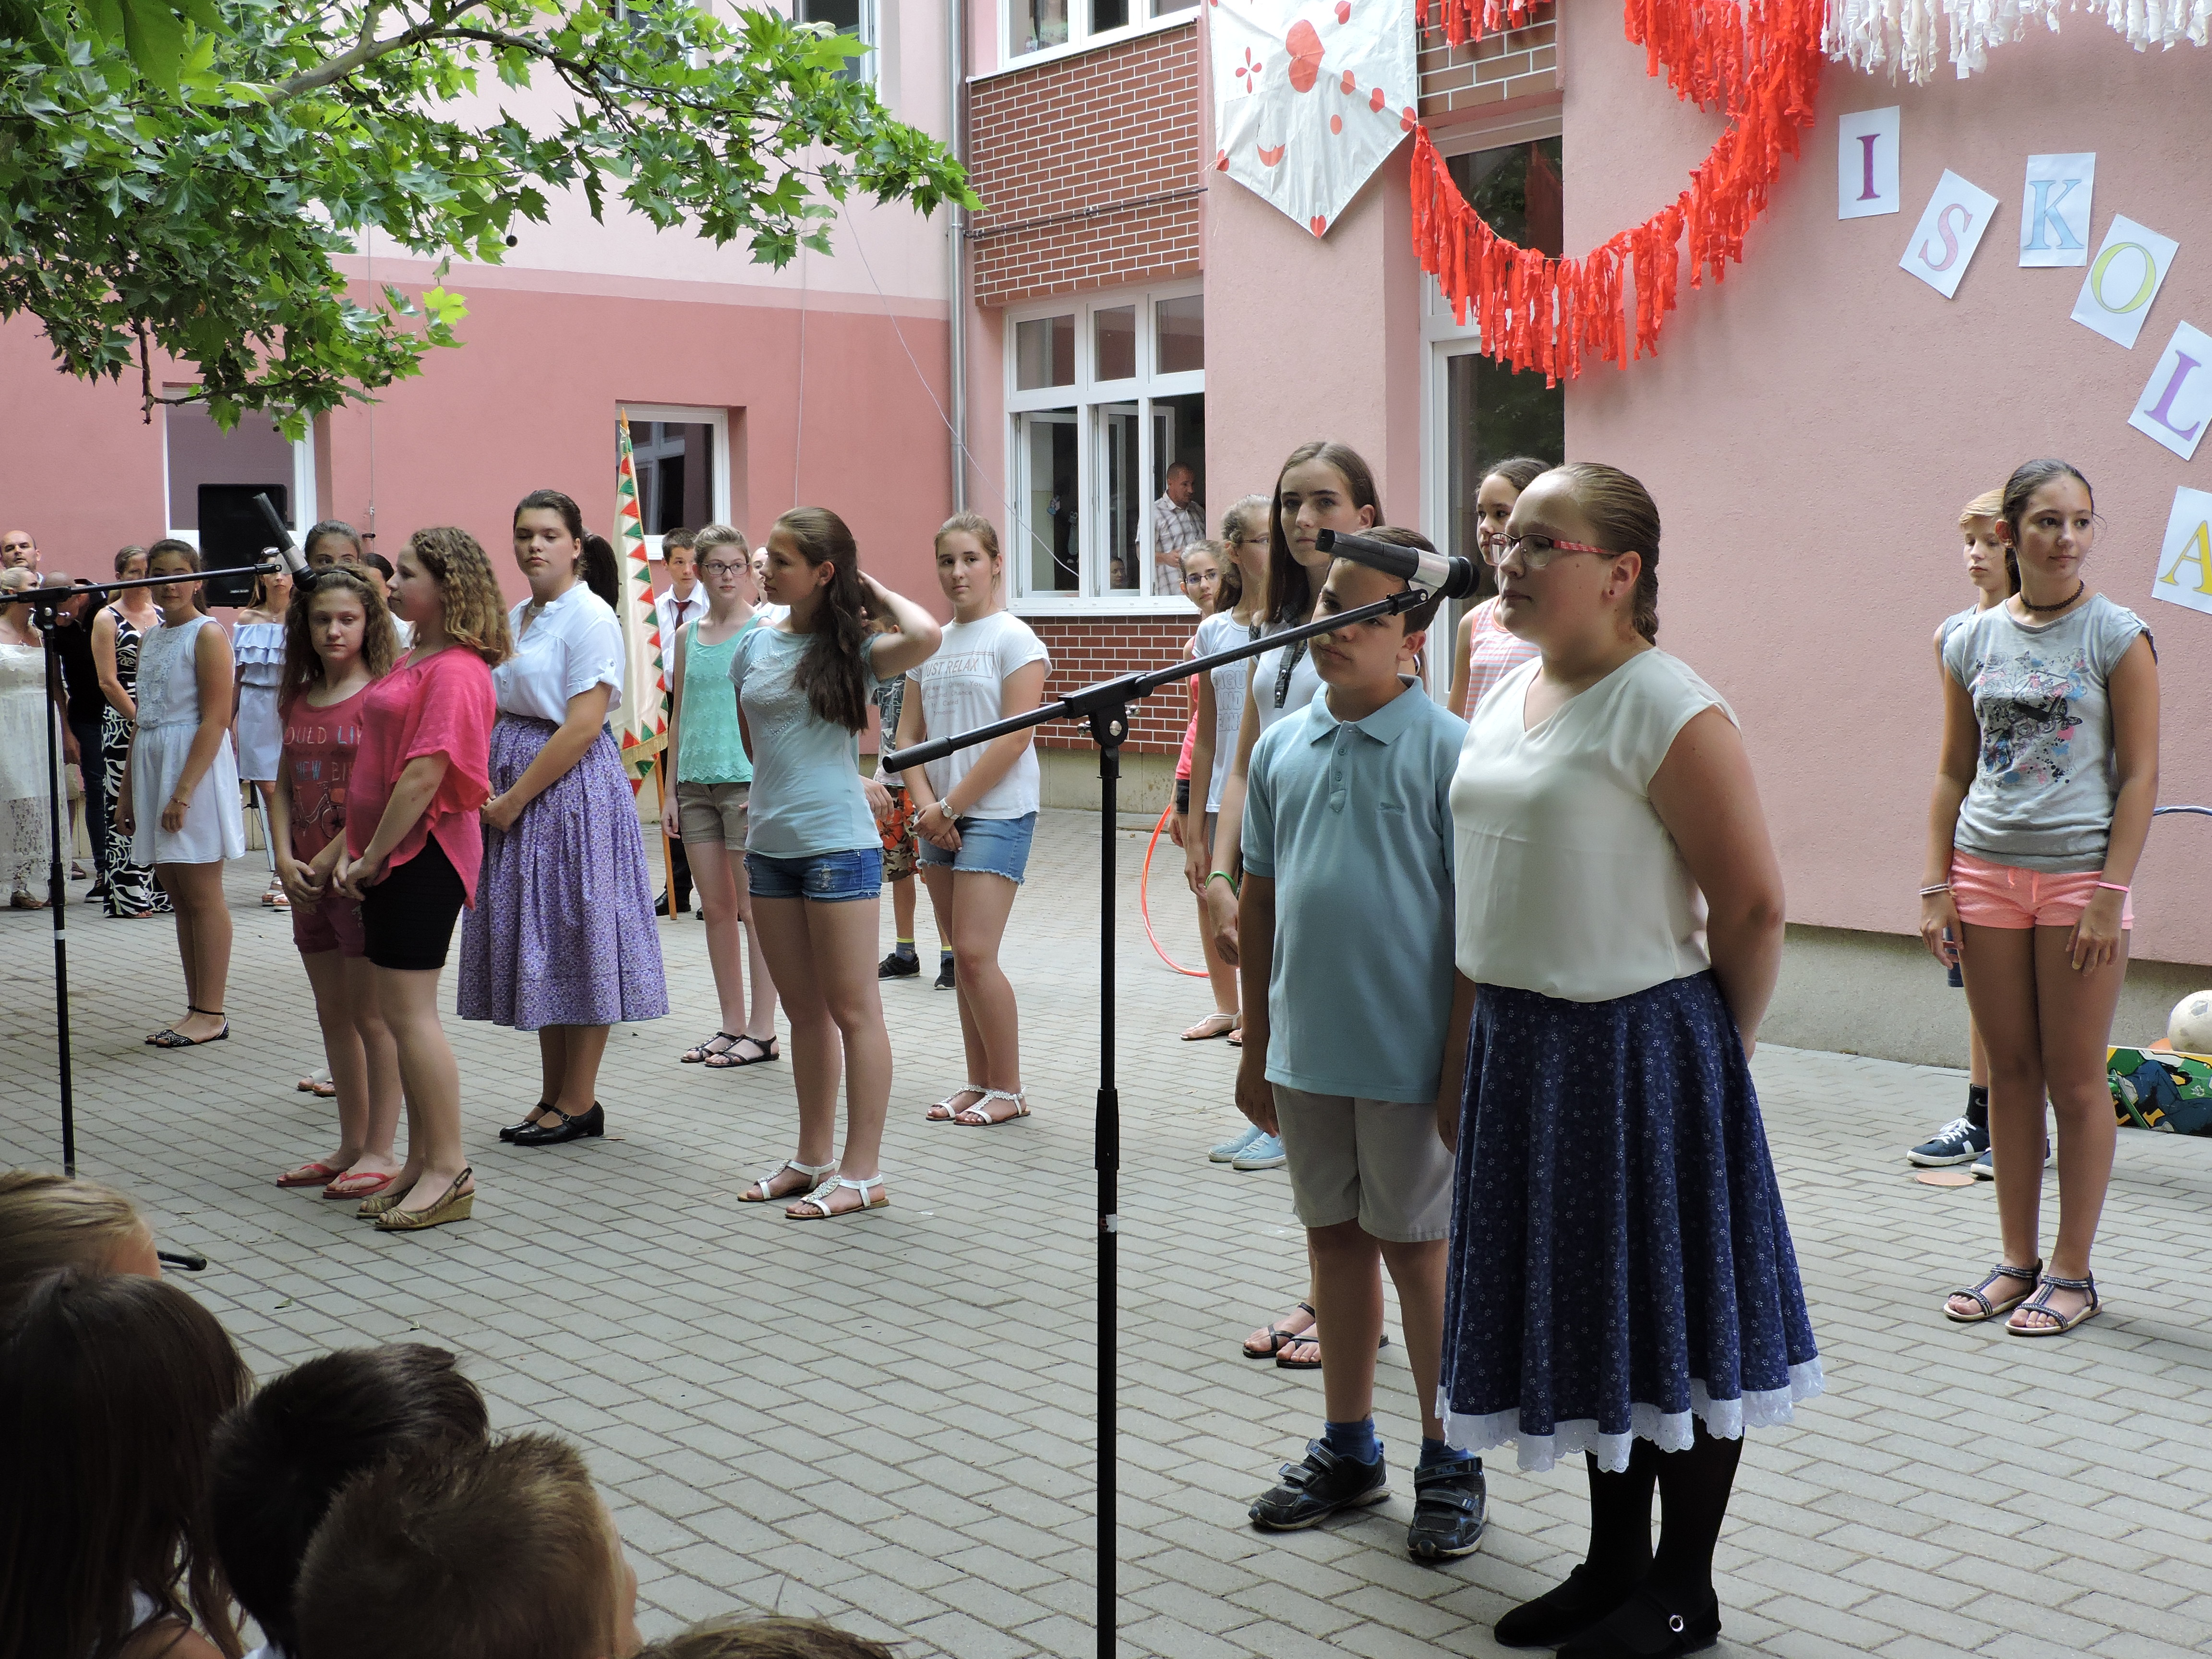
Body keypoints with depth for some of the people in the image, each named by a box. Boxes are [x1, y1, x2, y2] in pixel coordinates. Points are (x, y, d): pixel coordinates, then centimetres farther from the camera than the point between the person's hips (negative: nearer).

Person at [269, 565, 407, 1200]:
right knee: (333, 1016, 13)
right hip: (308, 879, 8)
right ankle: (350, 1146, 23)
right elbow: (283, 785, 13)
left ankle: (381, 1152, 5)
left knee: (372, 1016, -3)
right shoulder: (296, 701, 12)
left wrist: (331, 861, -15)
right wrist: (286, 861, -1)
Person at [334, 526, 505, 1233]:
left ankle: (449, 1173, 1)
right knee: (401, 1014, 12)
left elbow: (424, 776, -21)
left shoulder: (456, 669, -15)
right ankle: (422, 1164, 20)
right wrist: (353, 851, 9)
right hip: (392, 855, 10)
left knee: (409, 1011, -7)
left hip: (423, 851, -10)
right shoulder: (411, 661, 16)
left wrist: (372, 856, -15)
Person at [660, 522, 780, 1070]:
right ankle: (732, 1025, 18)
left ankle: (762, 1032, 4)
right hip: (696, 783, 6)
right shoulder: (687, 635, 12)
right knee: (715, 910, 9)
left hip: (747, 781, -6)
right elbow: (679, 716, 15)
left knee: (752, 909, -2)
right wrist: (672, 789, 11)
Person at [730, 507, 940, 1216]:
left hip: (838, 846, -6)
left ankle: (863, 1171, 5)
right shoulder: (754, 647, 9)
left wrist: (878, 592, -11)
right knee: (803, 1011, 15)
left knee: (852, 1009, -1)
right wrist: (786, 789, 12)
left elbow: (925, 636, -28)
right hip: (769, 844, 6)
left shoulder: (852, 650, -7)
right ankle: (813, 1158, 25)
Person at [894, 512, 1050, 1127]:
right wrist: (926, 806, -5)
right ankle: (978, 1083, 17)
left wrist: (952, 806, -12)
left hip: (996, 814, -6)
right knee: (961, 958, 8)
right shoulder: (930, 645, 13)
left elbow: (1016, 737, -13)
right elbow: (909, 736, 11)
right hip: (939, 818, 6)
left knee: (976, 953, -11)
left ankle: (1008, 1090, 0)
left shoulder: (1014, 639, -6)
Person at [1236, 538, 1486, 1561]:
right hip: (1306, 1048, 5)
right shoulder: (1280, 748, 7)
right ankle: (1347, 1451, 29)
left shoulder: (1444, 749, -9)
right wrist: (1255, 1044, 13)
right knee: (1334, 1238, 15)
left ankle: (1449, 1466, 20)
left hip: (1406, 1054, -5)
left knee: (1419, 1249, 5)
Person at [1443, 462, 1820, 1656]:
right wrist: (1461, 1054, 14)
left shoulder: (1668, 710, -16)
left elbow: (1753, 906, -14)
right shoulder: (1506, 696, 9)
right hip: (1519, 1049, 8)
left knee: (1671, 1319, 6)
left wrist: (1714, 1053, -4)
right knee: (1582, 1313, 17)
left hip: (1638, 1050, -8)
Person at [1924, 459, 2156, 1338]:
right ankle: (2017, 1261, 19)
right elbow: (1954, 773, 10)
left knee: (2076, 1079, 2)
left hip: (2079, 872, -3)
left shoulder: (2117, 636, -4)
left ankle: (2072, 1272, 12)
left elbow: (2140, 775, -6)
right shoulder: (1972, 641, 6)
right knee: (2011, 1070, 9)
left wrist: (2109, 896, -13)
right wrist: (1936, 886, 3)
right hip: (1987, 871, 4)